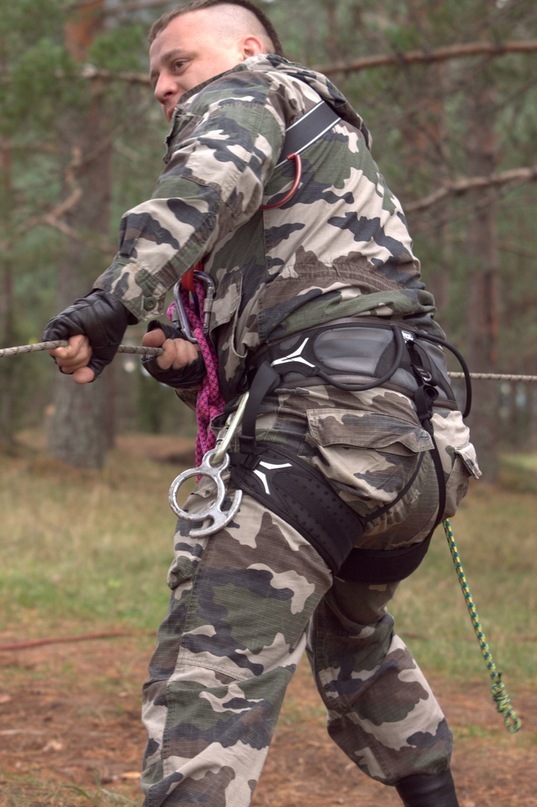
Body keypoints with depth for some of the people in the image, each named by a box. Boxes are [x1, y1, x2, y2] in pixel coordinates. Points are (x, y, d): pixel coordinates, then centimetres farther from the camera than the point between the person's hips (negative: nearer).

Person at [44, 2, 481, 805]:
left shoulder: (243, 93, 10)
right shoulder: (339, 148, 36)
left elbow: (212, 183, -15)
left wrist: (116, 297, -28)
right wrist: (196, 363, 13)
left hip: (322, 419, -9)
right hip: (420, 431, 9)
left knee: (215, 662, -18)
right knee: (354, 640, 32)